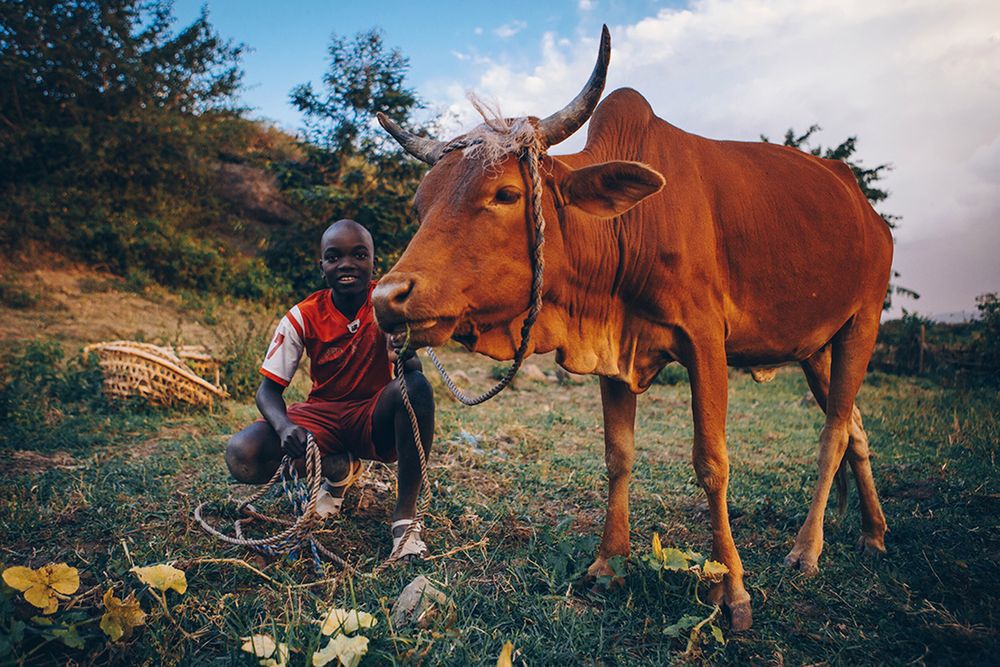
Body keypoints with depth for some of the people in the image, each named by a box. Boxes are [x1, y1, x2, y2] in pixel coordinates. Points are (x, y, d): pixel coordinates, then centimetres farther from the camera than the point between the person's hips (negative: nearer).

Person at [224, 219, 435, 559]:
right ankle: (338, 471, 6)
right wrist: (285, 426, -31)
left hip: (375, 419, -1)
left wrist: (406, 352, -47)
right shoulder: (303, 317, -11)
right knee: (242, 454, -24)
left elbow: (414, 368, -21)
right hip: (322, 415, 2)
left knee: (416, 387, -35)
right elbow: (268, 389, -9)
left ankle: (405, 514, -23)